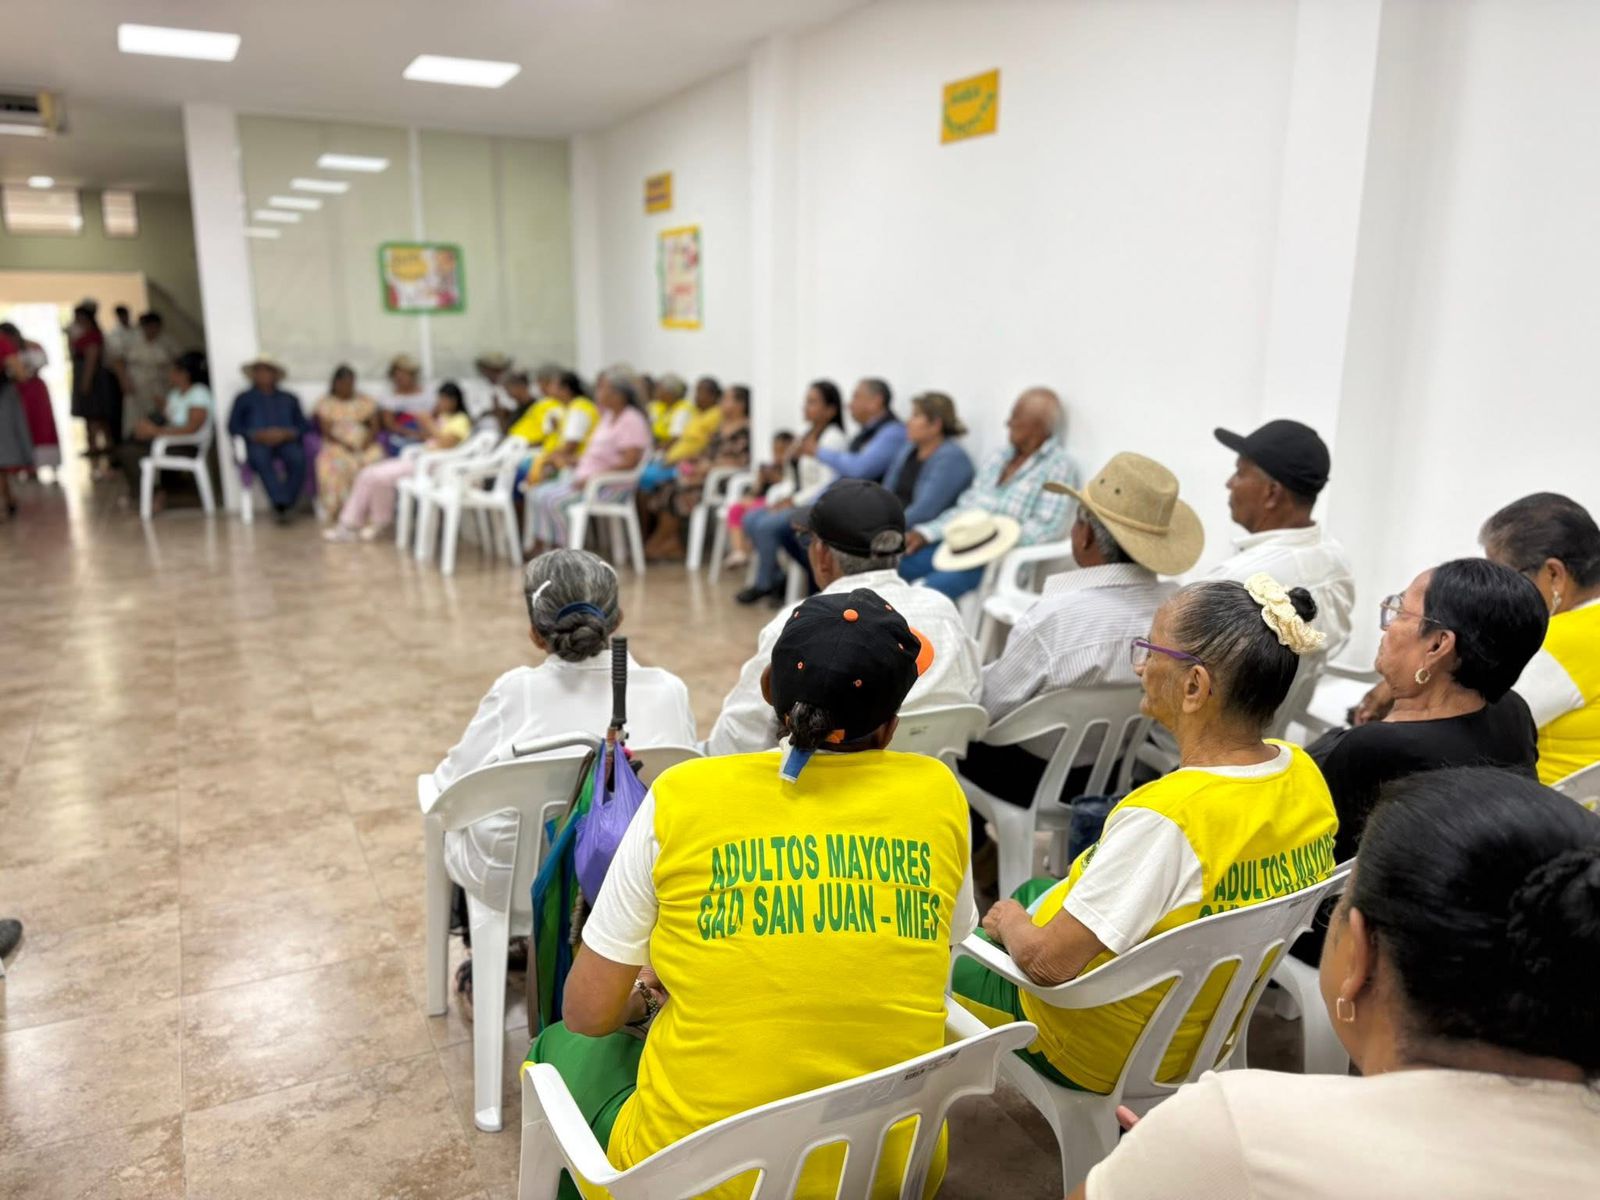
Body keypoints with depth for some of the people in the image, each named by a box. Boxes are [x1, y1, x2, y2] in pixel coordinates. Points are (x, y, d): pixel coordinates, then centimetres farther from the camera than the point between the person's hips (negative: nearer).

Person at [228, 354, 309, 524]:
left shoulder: (289, 399, 27)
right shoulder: (244, 399, 22)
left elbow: (304, 425, 14)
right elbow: (233, 427, 9)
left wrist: (286, 434, -8)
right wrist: (258, 435, -9)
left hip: (287, 442, 1)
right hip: (258, 444, -1)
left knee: (297, 457, -35)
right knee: (260, 457, -38)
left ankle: (288, 505, -38)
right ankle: (281, 504, -50)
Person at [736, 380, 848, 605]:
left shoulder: (833, 438, -12)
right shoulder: (807, 435, 15)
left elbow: (828, 484, -19)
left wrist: (793, 502, -17)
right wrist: (781, 499, 3)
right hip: (796, 501, 9)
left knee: (766, 525, -24)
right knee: (750, 519, -6)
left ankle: (764, 584, -5)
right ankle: (775, 578, 0)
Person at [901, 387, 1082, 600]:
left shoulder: (1060, 466, -4)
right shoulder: (999, 457, 18)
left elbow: (1046, 527, -13)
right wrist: (926, 532, 4)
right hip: (960, 547, 8)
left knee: (927, 590, -31)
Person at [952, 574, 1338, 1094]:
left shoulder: (1165, 817, -38)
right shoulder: (1302, 774, -13)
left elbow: (1048, 962, -33)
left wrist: (1010, 922, -9)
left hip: (1108, 1054, -7)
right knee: (1032, 891, 29)